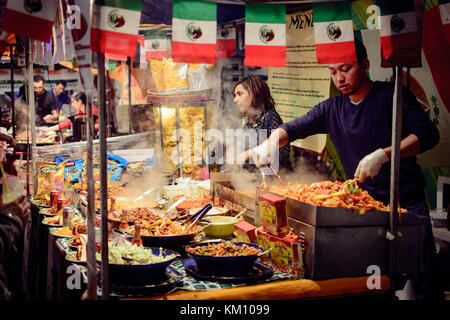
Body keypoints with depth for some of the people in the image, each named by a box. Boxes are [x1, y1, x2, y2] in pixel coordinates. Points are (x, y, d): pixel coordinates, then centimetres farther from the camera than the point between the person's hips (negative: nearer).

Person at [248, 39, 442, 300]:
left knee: (424, 283, -4)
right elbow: (294, 128, 6)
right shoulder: (332, 109, 10)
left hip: (408, 202, -4)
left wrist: (383, 155, -30)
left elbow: (428, 134, -17)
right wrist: (270, 143, -16)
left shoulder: (391, 95, -6)